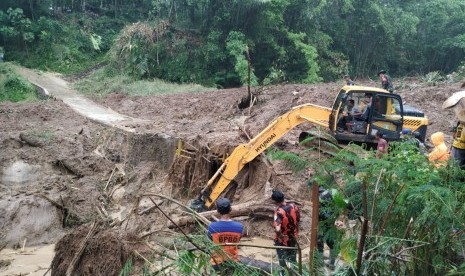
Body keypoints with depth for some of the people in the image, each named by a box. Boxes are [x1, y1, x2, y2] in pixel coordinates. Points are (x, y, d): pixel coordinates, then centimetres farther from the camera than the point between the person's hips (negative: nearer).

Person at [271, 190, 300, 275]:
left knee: (283, 260, 17)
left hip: (282, 242, -5)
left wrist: (281, 237, -21)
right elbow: (298, 222, 3)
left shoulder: (279, 212, -30)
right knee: (292, 260, 25)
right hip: (293, 240, 5)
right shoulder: (294, 207, -12)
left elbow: (277, 230, -40)